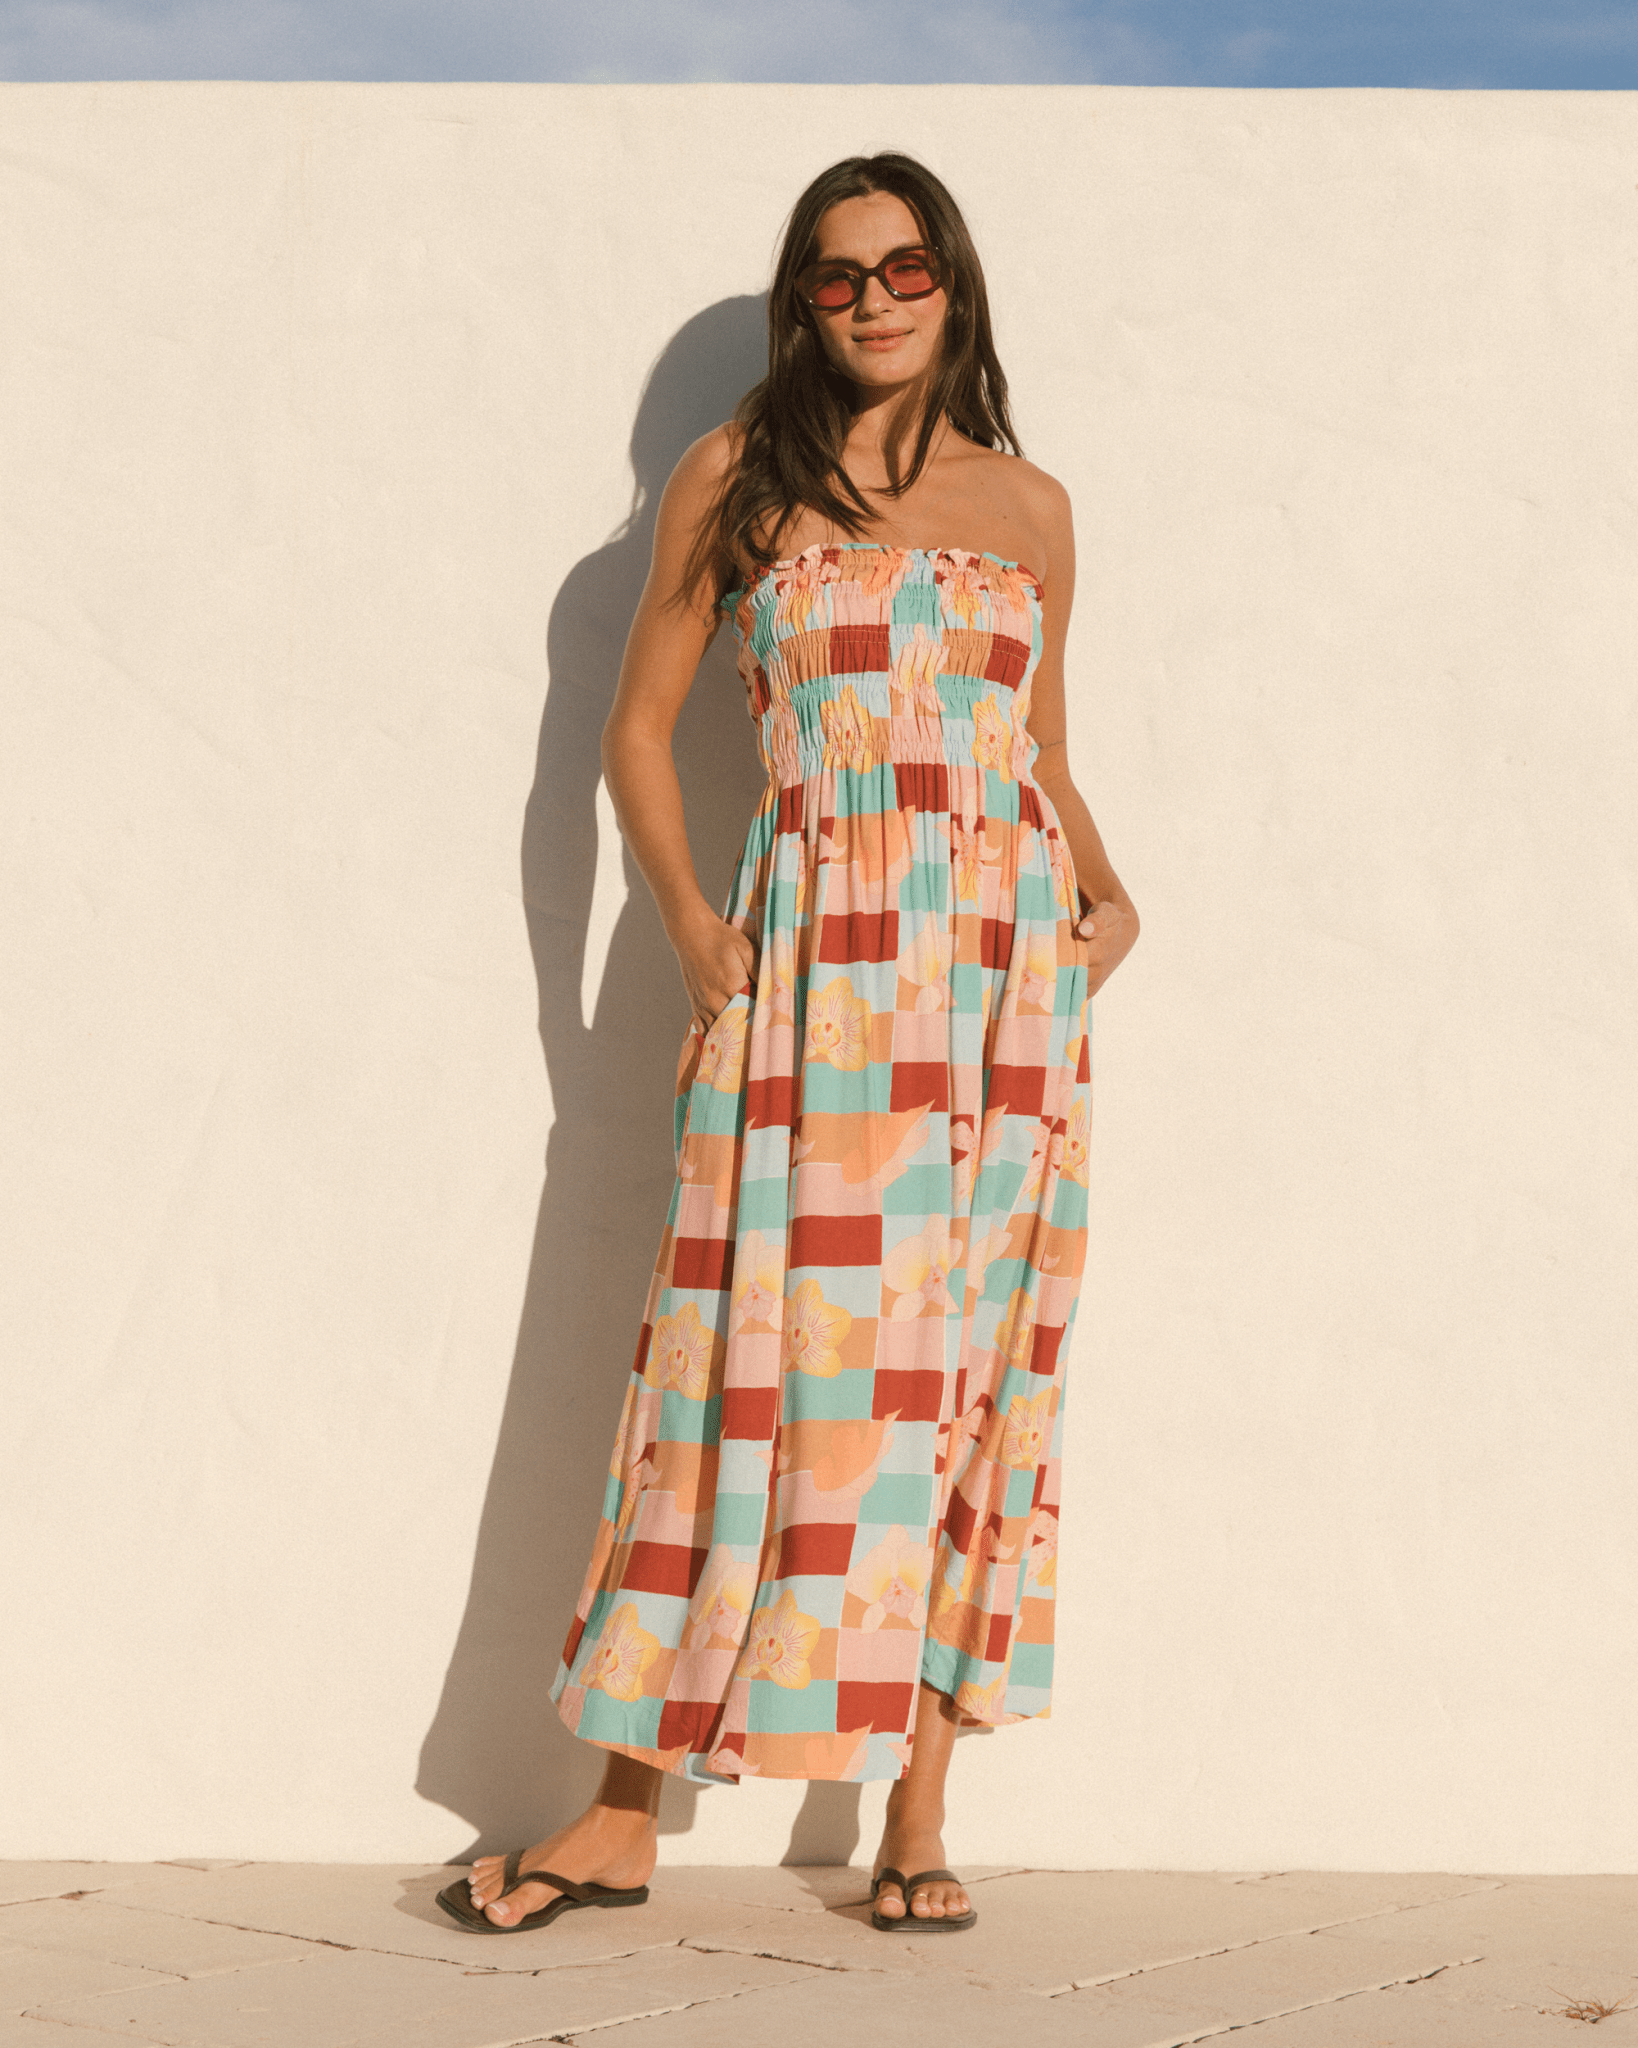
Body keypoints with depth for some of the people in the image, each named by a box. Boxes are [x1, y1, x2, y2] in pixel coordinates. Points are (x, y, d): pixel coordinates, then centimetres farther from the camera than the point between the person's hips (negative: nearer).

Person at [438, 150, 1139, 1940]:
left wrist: (1107, 894, 1)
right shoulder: (736, 479, 6)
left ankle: (918, 1810, 9)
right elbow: (639, 728, 8)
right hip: (812, 966, -2)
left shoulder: (1027, 505, 12)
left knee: (970, 1356, 1)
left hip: (1009, 965, 2)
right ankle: (624, 1812, 3)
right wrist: (689, 924, -5)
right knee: (773, 1343, -5)